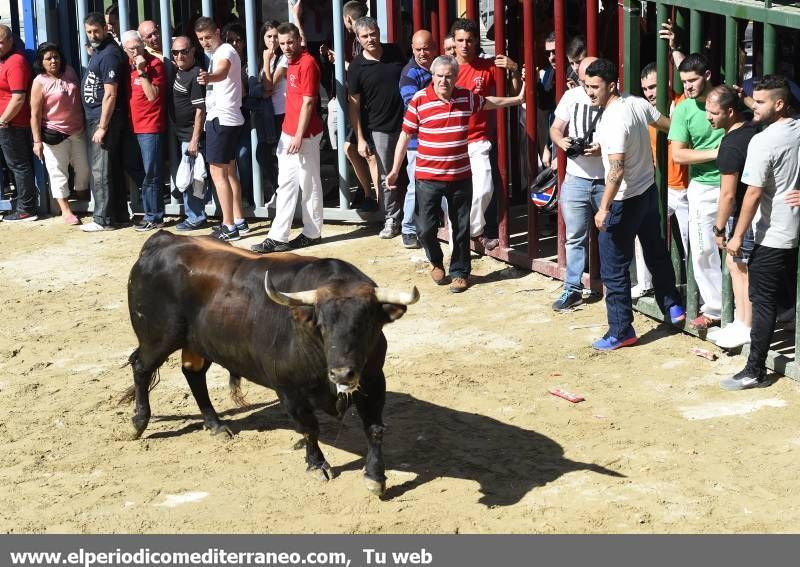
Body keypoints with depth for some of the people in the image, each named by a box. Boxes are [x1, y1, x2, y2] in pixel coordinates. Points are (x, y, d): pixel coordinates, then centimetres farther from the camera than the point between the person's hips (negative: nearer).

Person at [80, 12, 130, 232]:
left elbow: (110, 94, -20)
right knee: (112, 170, 12)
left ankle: (103, 219, -1)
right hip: (94, 118, 10)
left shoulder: (110, 54, -16)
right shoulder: (97, 51, 14)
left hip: (104, 119, -10)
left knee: (100, 171, -6)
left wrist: (102, 127, -20)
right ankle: (120, 215, 18)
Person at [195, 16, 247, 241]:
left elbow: (222, 72, -40)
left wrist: (208, 77, -59)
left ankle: (229, 227, -8)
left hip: (222, 119, -11)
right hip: (221, 118, 11)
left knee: (218, 173, -9)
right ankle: (239, 221, 21)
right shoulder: (216, 53, 16)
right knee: (229, 172, 15)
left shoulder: (225, 51, -16)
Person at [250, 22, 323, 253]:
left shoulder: (307, 63, -15)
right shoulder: (291, 63, 14)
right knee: (286, 185, 8)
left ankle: (312, 234, 13)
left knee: (309, 185, 2)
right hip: (288, 132, 9)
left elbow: (307, 103, -18)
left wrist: (299, 136, -19)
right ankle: (277, 236, 9)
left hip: (304, 134, -9)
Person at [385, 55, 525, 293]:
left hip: (460, 175, 3)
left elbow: (489, 102, 23)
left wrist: (517, 99, 29)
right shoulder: (419, 100, -9)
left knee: (461, 228, 10)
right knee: (425, 228, -2)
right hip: (428, 176, -3)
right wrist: (395, 170, -5)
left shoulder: (466, 97, 1)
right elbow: (405, 135, -4)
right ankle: (436, 262, 27)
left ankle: (459, 272, 26)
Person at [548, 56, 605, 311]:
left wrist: (603, 148, -25)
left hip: (607, 181, -4)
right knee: (575, 237, 10)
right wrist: (560, 140, -10)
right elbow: (555, 128, 12)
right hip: (576, 178, 4)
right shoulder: (572, 96, 3)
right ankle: (573, 290, 19)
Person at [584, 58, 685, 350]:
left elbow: (616, 169, -32)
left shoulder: (613, 121, -27)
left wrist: (604, 209, -31)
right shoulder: (637, 103, -3)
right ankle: (673, 307, 41)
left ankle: (621, 331, 7)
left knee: (614, 269, 1)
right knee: (656, 251, 26)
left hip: (624, 201, -9)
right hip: (649, 191, 9)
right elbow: (668, 125, 12)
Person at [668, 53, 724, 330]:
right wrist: (716, 153, -14)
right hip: (704, 188, 0)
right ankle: (714, 308, 14)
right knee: (704, 250, 0)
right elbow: (678, 154, -8)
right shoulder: (684, 109, -4)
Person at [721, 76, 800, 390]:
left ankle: (755, 371, 1)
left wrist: (738, 236, -12)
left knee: (764, 303, -3)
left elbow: (753, 193, -19)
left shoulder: (762, 142, -19)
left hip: (772, 237, -7)